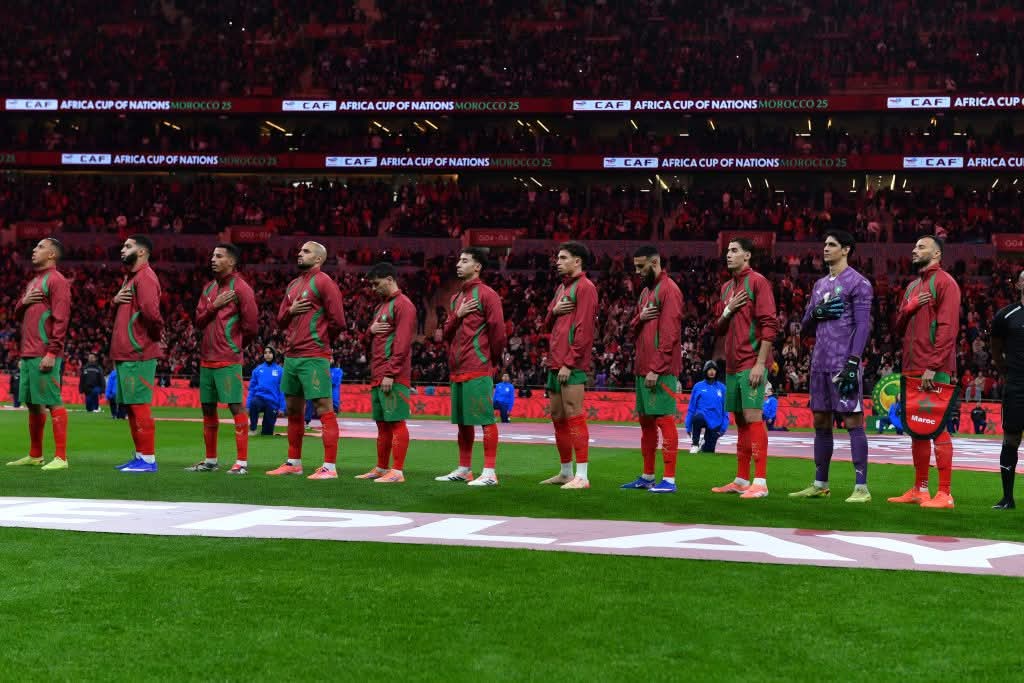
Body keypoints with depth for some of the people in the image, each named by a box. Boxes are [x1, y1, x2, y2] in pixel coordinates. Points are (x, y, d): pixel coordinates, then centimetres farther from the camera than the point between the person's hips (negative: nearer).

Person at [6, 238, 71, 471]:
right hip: (28, 354, 9)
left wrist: (52, 353, -22)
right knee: (32, 404, 12)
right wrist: (23, 302, 3)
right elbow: (17, 316, 26)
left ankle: (60, 458, -11)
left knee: (52, 402, -10)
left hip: (45, 355, -9)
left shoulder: (56, 280, -6)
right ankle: (35, 456, 20)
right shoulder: (33, 281, 22)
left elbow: (61, 319, -15)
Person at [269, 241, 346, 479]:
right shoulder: (293, 285, 18)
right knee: (293, 410, 15)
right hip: (291, 356, 9)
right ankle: (294, 463, 25)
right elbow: (280, 320, 21)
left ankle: (330, 467, -8)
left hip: (313, 358, -9)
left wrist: (319, 342, 2)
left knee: (324, 410, -8)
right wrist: (290, 310, -1)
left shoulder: (323, 282, -7)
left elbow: (337, 321, -11)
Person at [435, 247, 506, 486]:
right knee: (462, 421, 12)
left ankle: (489, 473, -8)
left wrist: (492, 359, 0)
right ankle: (464, 470, 20)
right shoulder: (456, 298, 19)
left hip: (478, 369, -8)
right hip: (457, 368, 8)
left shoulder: (486, 294, -6)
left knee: (485, 419, -8)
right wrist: (457, 315, -1)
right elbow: (446, 333, 18)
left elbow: (498, 330, -9)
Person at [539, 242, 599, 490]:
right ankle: (565, 472, 18)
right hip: (555, 363, 9)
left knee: (573, 416, -11)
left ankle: (581, 476, -10)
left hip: (572, 365, -9)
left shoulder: (584, 287, -6)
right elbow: (548, 326, 24)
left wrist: (569, 363, -19)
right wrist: (553, 311, 2)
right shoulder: (561, 288, 22)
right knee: (557, 417, 10)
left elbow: (584, 330, -14)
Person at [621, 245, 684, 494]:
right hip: (642, 368, 9)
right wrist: (640, 317, -2)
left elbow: (669, 333, -16)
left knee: (664, 420, -9)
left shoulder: (668, 289, -9)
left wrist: (656, 369, -19)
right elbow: (634, 330, 22)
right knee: (646, 422, 11)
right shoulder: (645, 292, 19)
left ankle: (669, 480, -9)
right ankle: (647, 476, 17)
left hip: (660, 371, -9)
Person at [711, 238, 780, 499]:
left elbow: (769, 325, -13)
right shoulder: (726, 287, 18)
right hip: (732, 365, 8)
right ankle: (741, 480, 15)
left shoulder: (758, 282, -6)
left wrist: (760, 363, -18)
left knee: (752, 417, -11)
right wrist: (727, 310, -1)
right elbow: (718, 329, 21)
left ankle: (760, 482, -11)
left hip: (751, 364, -8)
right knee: (740, 420, 10)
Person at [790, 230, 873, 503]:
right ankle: (820, 485, 19)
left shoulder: (858, 283, -4)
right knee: (821, 423, 11)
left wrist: (853, 363, -20)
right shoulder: (820, 285, 19)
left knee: (853, 421, -7)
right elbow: (805, 327, 21)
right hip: (820, 363, 8)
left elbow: (863, 326, -12)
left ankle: (862, 487, -6)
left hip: (843, 364, -8)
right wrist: (816, 312, -2)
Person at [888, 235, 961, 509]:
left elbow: (947, 328, -14)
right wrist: (908, 308, -2)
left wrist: (933, 367, -20)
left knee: (937, 427, -8)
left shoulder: (944, 282, -5)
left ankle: (944, 494, -7)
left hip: (934, 372, -8)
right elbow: (899, 329, 19)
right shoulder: (912, 287, 20)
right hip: (912, 369, 8)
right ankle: (919, 489, 15)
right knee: (915, 428, 9)